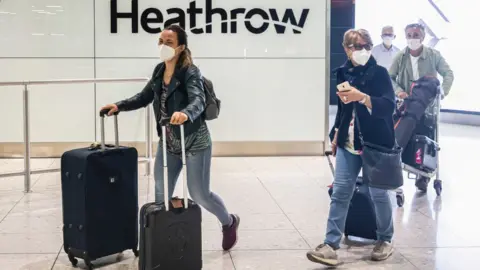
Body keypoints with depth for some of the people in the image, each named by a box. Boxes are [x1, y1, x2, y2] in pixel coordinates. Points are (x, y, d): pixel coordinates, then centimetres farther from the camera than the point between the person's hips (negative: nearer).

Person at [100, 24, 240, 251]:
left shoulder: (190, 73, -19)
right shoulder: (159, 71, 2)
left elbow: (198, 101, -36)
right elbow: (144, 97, 15)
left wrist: (185, 114, -57)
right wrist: (119, 106, 3)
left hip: (194, 143, -7)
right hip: (168, 142, 7)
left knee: (199, 194, 2)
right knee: (161, 191, 9)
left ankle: (229, 223, 28)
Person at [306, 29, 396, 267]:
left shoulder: (379, 73, -8)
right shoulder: (343, 73, 6)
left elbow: (389, 105, -22)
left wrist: (361, 97, -35)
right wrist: (336, 135, 17)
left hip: (376, 144, -4)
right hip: (348, 144, 4)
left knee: (378, 194, 7)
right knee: (340, 193, -2)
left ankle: (385, 240, 27)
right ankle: (331, 245, -2)